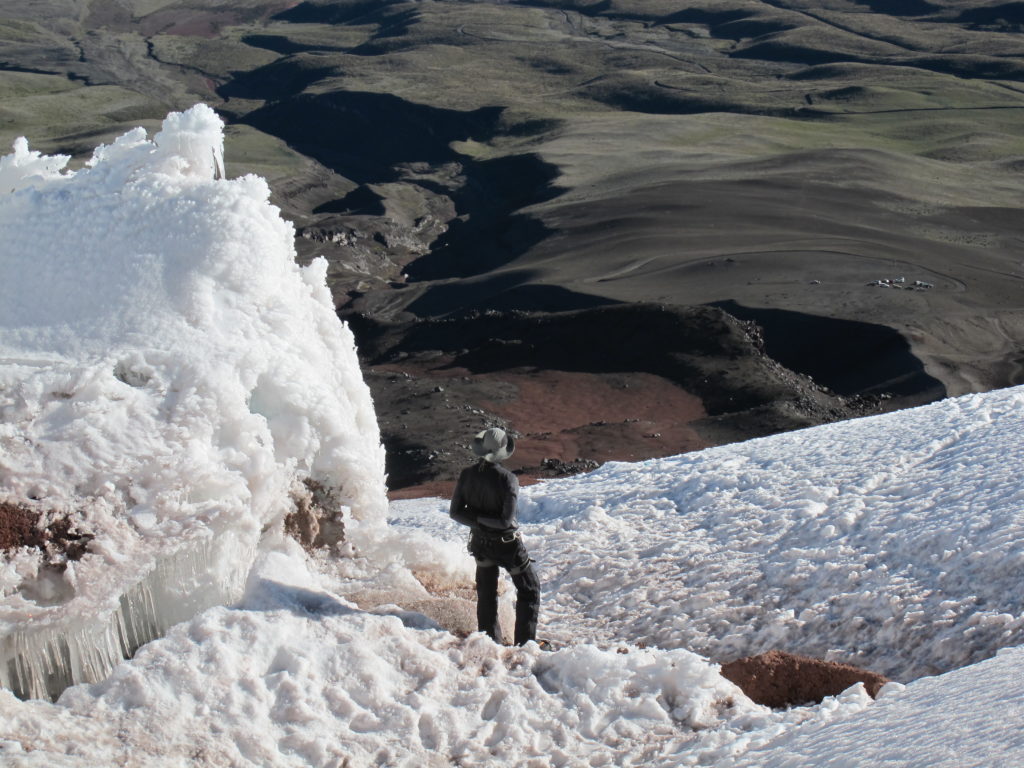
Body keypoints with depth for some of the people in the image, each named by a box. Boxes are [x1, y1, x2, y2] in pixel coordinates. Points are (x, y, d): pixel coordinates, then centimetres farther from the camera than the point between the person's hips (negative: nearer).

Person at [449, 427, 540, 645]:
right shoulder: (507, 479, -23)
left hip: (480, 543, 5)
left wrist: (475, 520, -9)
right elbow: (506, 520, -26)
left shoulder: (467, 475, -9)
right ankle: (525, 643, 11)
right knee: (530, 590, 13)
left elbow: (455, 512, -5)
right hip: (507, 543, -5)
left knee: (486, 594, 20)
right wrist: (482, 519, -13)